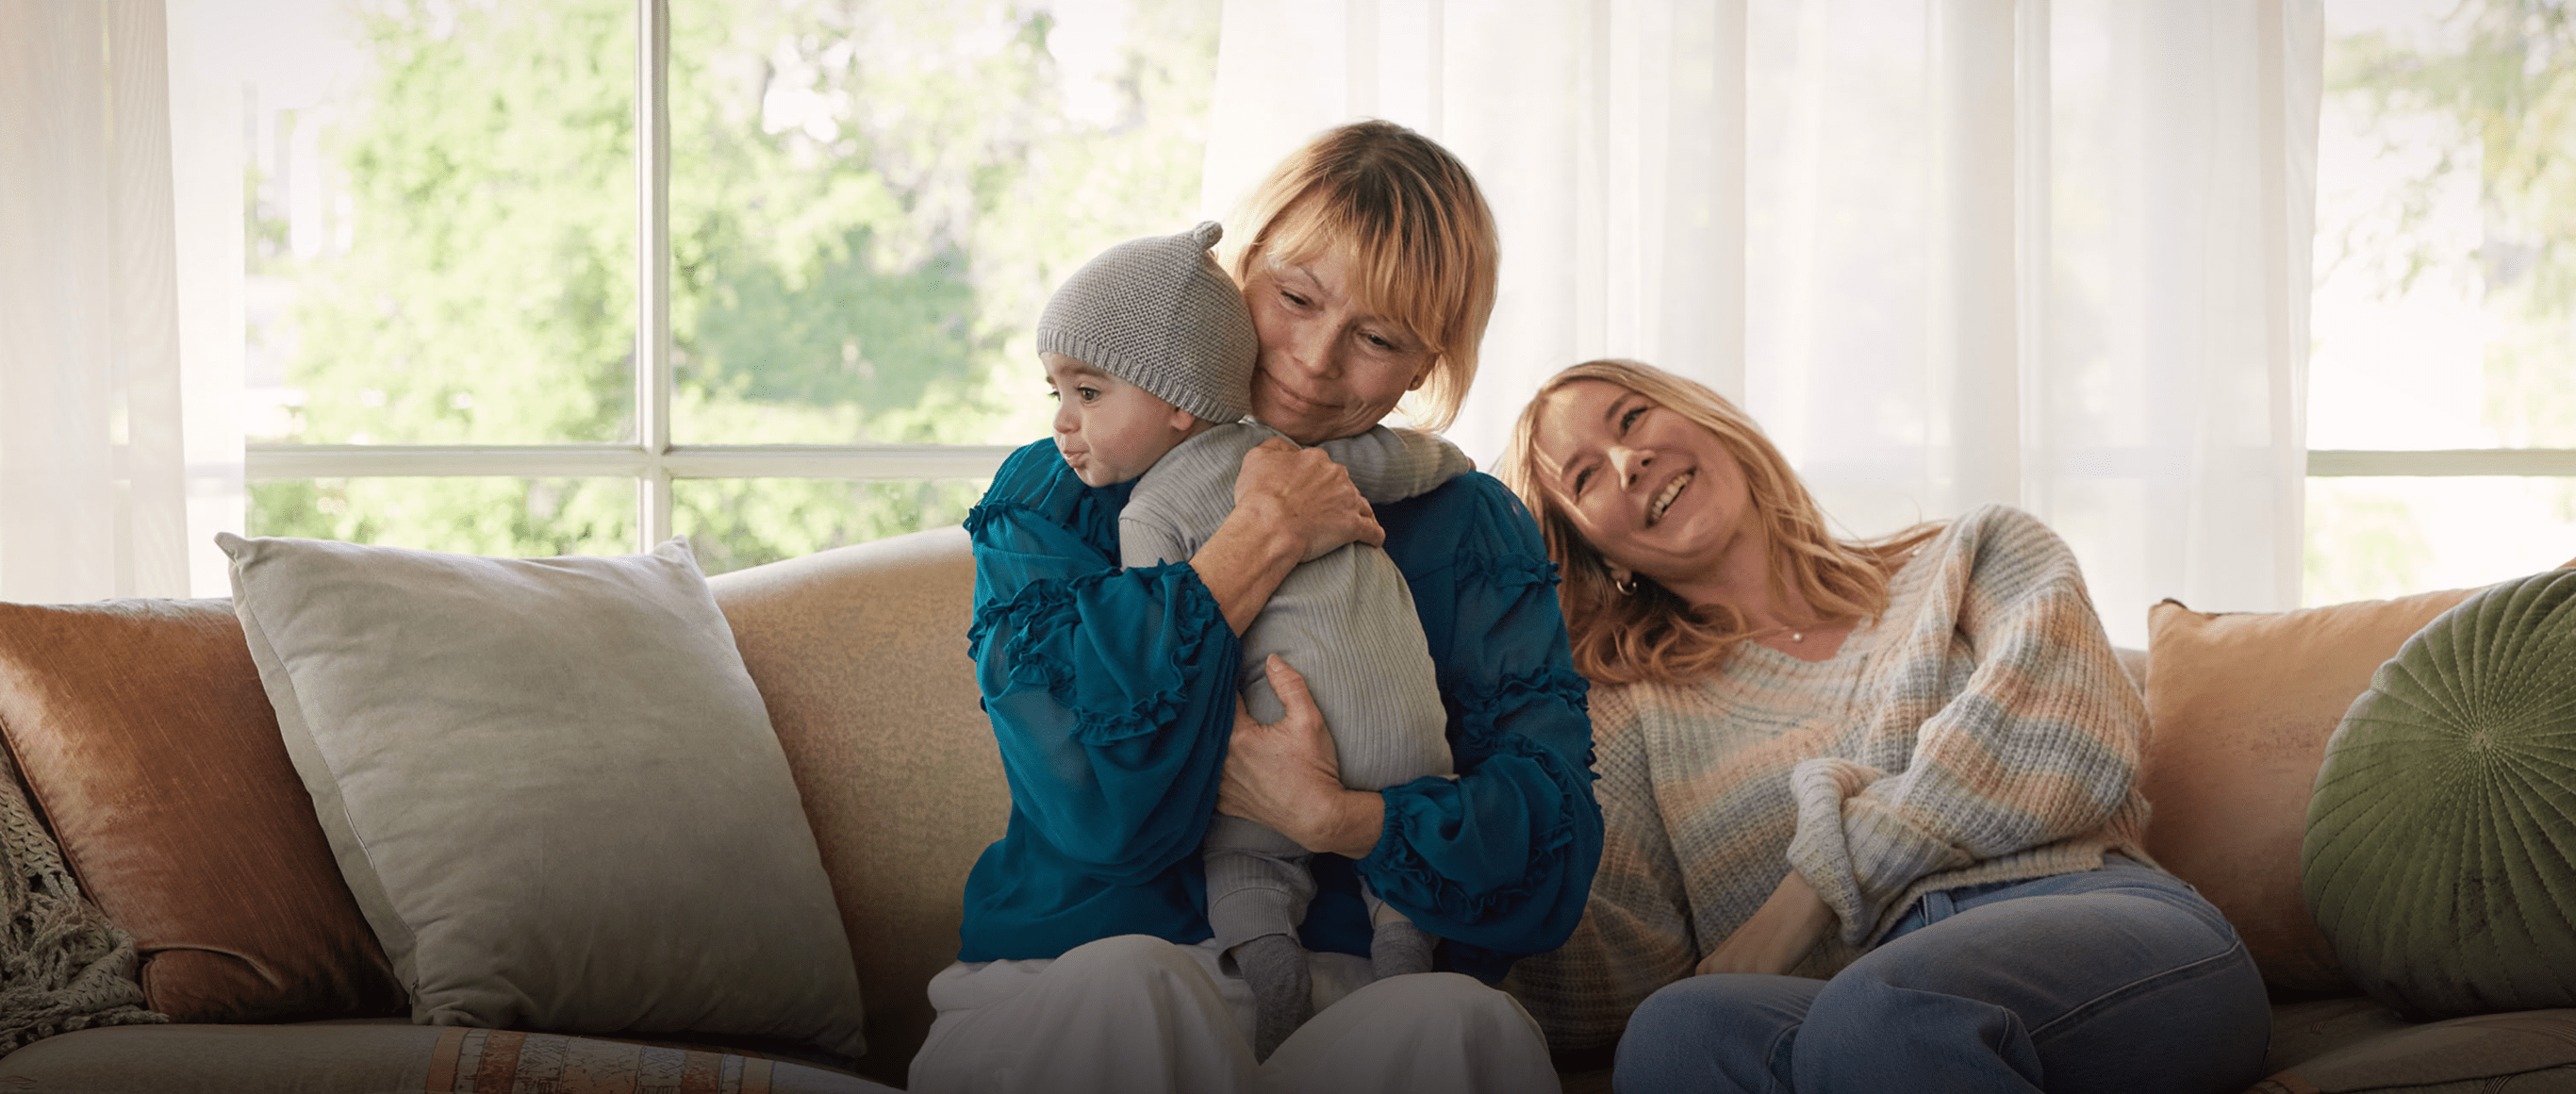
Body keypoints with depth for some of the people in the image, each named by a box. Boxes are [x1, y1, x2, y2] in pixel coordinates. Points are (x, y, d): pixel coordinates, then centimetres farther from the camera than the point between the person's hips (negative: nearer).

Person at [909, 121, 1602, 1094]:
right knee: (1131, 983, -37)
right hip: (1068, 990, -1)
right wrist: (1263, 540, -9)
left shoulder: (1476, 531, 13)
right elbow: (1096, 800, -12)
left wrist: (1334, 818, -16)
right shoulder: (1054, 497, 7)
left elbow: (1551, 850, 0)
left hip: (1356, 1007, 2)